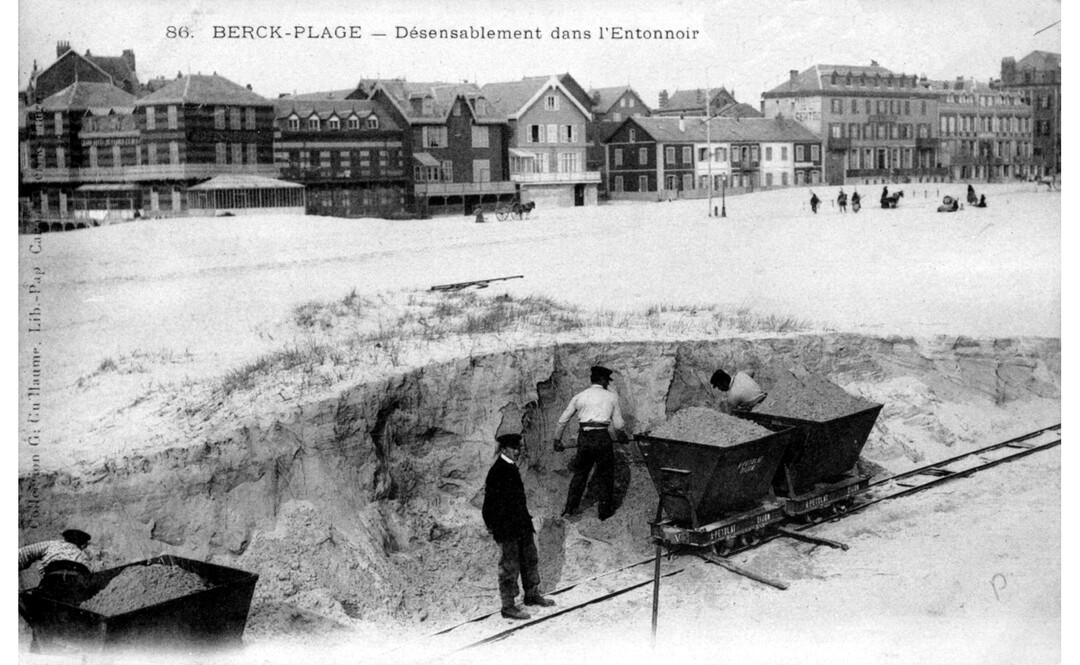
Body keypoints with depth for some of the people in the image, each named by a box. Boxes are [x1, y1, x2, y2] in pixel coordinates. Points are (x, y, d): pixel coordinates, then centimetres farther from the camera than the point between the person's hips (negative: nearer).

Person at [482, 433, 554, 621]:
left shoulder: (512, 468, 9)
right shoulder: (497, 472, -20)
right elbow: (491, 503, -19)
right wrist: (493, 526, -18)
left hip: (522, 525, 10)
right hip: (506, 529, -9)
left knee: (531, 559, 20)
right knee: (509, 567, -1)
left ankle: (532, 594, 36)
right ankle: (508, 606, 9)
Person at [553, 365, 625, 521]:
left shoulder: (579, 397, 11)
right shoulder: (611, 397, 6)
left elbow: (562, 421, 13)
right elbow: (618, 425, 5)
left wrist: (557, 440, 25)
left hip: (584, 438, 3)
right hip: (603, 438, -3)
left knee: (580, 473, 17)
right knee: (606, 475, 13)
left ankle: (570, 508, 16)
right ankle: (604, 511, 19)